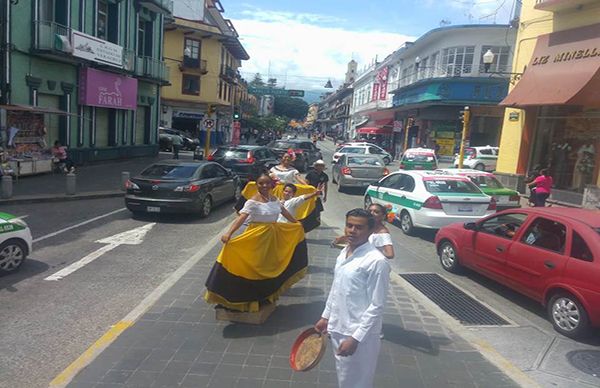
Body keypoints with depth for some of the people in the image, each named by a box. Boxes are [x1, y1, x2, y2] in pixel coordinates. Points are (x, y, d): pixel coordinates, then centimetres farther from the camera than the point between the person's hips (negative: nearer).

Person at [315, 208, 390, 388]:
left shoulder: (376, 261, -21)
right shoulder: (343, 253, 4)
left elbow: (376, 306, -20)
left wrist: (356, 338, -21)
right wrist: (326, 316, 18)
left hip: (359, 334, -7)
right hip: (338, 328, 7)